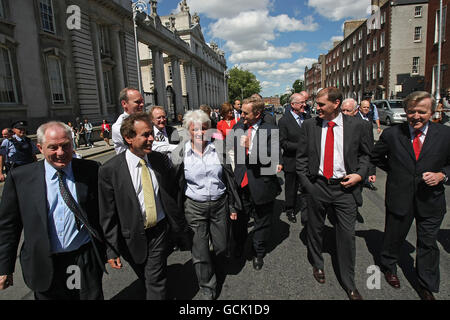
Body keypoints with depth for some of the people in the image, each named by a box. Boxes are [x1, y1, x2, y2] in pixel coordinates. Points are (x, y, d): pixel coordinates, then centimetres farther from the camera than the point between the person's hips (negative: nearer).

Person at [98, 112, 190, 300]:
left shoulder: (162, 160, -6)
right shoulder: (109, 170, -16)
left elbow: (173, 197, 4)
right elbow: (108, 214, -10)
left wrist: (180, 226, 11)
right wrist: (112, 250, -8)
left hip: (159, 231, 1)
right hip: (132, 236, -1)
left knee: (156, 280, 5)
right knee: (145, 280, 21)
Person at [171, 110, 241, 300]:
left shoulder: (219, 148, -3)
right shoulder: (180, 154, -7)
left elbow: (230, 178, 3)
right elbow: (177, 186, 0)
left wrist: (233, 206, 6)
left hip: (219, 204, 2)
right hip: (195, 207, -1)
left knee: (221, 246, 14)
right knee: (200, 250, 4)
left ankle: (218, 275, 45)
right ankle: (207, 288, 28)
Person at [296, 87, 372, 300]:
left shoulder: (356, 126, -1)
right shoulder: (309, 125, 0)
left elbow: (365, 154, 11)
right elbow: (301, 157, 4)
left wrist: (360, 174, -5)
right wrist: (306, 183, -2)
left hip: (345, 187, -1)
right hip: (317, 185, 1)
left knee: (347, 234, 5)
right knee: (315, 229, 15)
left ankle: (348, 283, 25)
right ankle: (317, 264, 43)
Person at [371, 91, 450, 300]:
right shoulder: (391, 134, -7)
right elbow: (375, 157, 8)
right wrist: (394, 171, 3)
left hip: (431, 200, 1)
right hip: (399, 198, -1)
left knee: (428, 244, 14)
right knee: (394, 237, 17)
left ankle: (426, 286, 35)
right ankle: (388, 267, 45)